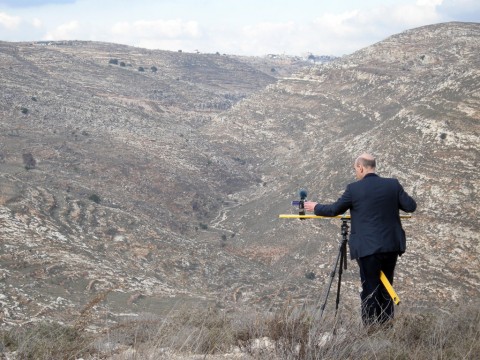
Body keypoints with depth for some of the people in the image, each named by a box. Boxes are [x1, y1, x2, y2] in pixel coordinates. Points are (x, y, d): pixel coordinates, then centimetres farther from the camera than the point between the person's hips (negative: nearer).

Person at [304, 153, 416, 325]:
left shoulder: (354, 189, -7)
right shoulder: (393, 184, 1)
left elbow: (335, 209, 3)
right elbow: (411, 206, 4)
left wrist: (315, 207, 21)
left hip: (368, 247, -4)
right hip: (391, 246, 4)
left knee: (370, 290, 3)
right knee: (386, 289, 15)